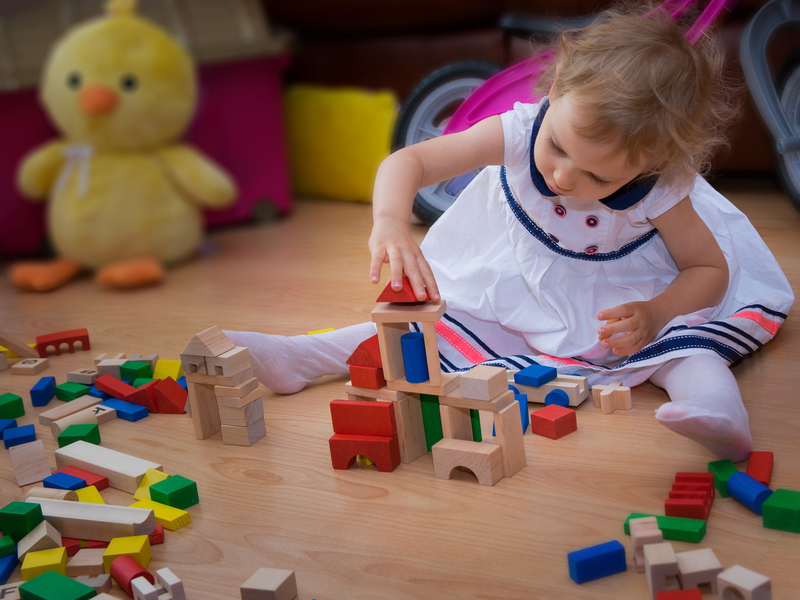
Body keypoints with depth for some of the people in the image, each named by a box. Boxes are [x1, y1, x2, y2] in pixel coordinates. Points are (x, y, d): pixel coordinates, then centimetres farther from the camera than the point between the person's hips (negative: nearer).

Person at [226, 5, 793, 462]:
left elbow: (712, 267, -14)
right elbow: (409, 161, -30)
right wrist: (391, 225, -52)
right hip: (518, 295, 1)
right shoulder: (520, 130, -29)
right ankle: (300, 356, -4)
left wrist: (654, 315, -35)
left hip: (617, 307, 0)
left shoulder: (660, 192, -28)